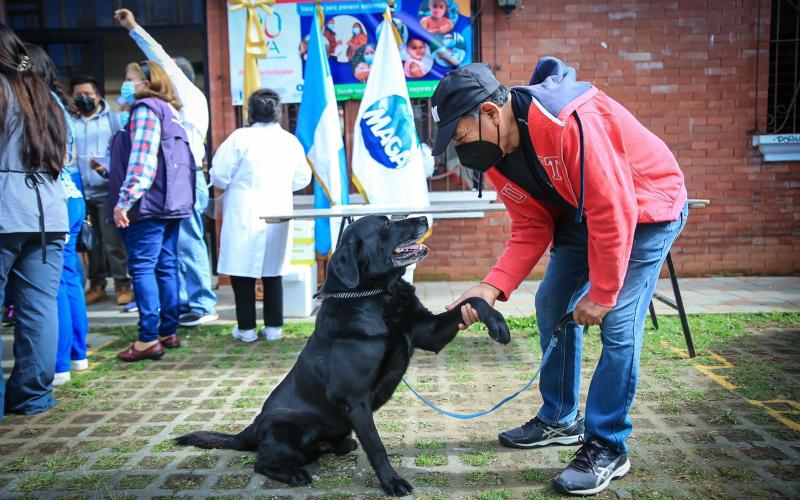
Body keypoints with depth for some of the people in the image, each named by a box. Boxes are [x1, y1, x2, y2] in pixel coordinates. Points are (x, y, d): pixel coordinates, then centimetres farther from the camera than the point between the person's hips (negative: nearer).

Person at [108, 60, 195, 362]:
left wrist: (124, 200, -20)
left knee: (142, 267, -8)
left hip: (150, 202, -9)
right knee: (166, 267, 10)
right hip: (172, 202, 9)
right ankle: (169, 332, 15)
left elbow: (141, 158, -17)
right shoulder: (170, 111, 21)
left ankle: (149, 339, -8)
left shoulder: (145, 109, -6)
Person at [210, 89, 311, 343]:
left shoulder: (240, 137, -8)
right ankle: (274, 326, 15)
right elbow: (302, 179, 10)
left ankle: (246, 328, 10)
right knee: (273, 273, 11)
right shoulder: (291, 141, 4)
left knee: (242, 272, 5)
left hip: (244, 217, -4)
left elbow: (219, 176, -7)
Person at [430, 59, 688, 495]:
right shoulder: (494, 152, -10)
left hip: (647, 208, -8)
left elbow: (613, 212, -32)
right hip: (581, 212, 8)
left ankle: (607, 448, 1)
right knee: (552, 305, 9)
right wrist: (492, 287, -21)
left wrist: (601, 294, -23)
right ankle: (559, 419, 27)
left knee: (618, 324, -15)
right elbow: (531, 228, -8)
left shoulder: (571, 123, -36)